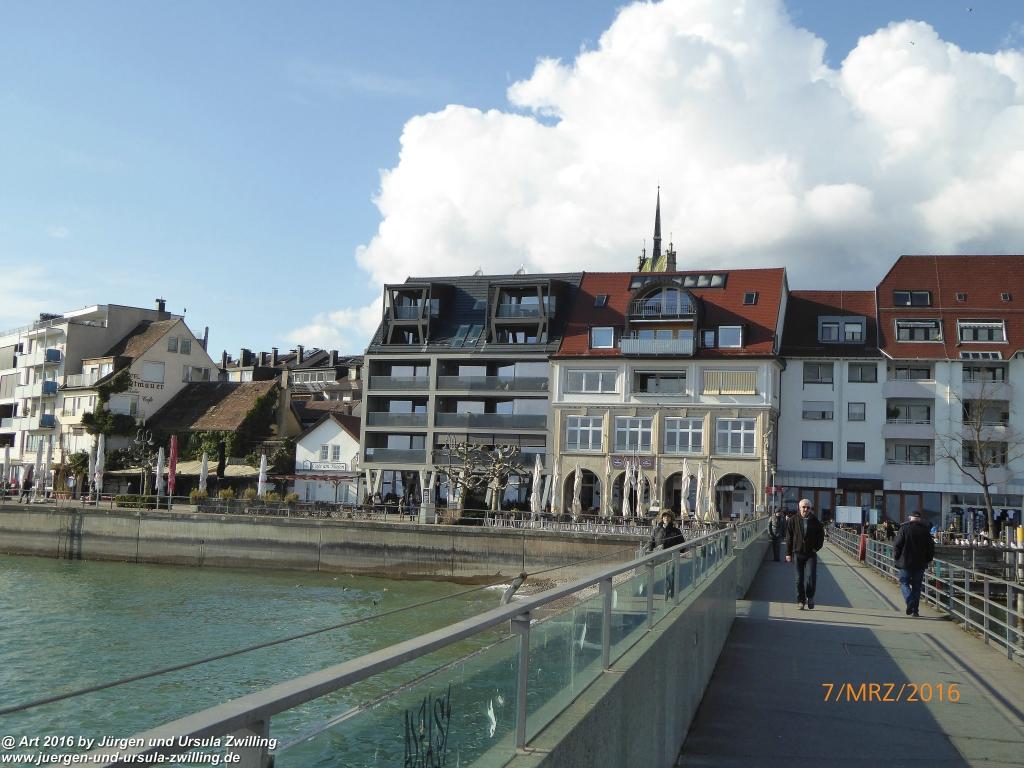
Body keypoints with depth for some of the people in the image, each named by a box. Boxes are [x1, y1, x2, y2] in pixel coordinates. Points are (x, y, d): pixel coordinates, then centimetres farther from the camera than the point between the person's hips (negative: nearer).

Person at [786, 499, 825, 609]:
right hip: (798, 553, 1)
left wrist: (816, 547, -1)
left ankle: (810, 597, 13)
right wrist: (788, 553, 1)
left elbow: (821, 535, 11)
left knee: (811, 577, -9)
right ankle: (801, 600, 16)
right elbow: (789, 537, 3)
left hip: (811, 554, -1)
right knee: (799, 579, 6)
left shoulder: (815, 521, 1)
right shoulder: (793, 520, 0)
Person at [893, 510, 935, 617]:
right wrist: (927, 560, 16)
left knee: (904, 582, 7)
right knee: (917, 585, 9)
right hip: (920, 564, 3)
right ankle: (915, 610, 8)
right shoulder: (925, 530, 3)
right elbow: (931, 547, 7)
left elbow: (897, 545, -7)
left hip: (905, 562, -3)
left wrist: (896, 559, 3)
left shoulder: (904, 528, -6)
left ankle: (910, 601, -17)